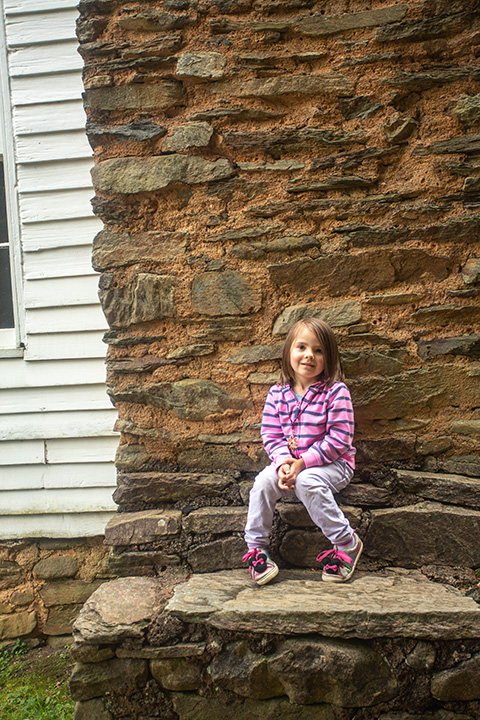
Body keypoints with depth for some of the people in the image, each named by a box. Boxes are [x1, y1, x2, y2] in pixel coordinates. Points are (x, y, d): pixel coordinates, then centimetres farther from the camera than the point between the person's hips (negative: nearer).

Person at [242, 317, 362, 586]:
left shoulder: (335, 392, -12)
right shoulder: (278, 394, 2)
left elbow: (338, 440, -17)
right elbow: (271, 435, 3)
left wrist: (303, 462, -22)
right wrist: (283, 462, -17)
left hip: (333, 463, -4)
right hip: (290, 463, 5)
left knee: (307, 482, -33)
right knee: (264, 480, -20)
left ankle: (347, 543, -14)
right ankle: (256, 548, -4)